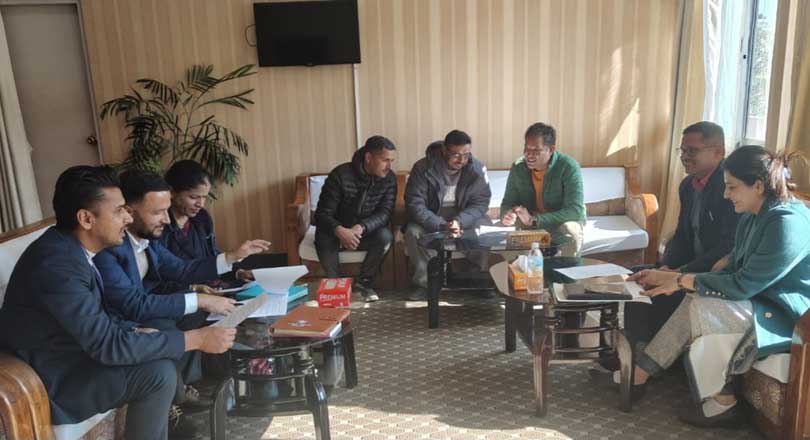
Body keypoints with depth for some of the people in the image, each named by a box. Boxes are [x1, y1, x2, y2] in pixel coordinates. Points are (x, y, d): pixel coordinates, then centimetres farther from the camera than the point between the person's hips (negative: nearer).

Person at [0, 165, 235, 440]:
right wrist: (196, 339, -26)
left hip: (71, 350, 9)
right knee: (159, 373, -19)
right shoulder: (56, 263, -29)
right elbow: (107, 345, -28)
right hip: (48, 378, -9)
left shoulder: (70, 247, -1)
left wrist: (136, 330, -8)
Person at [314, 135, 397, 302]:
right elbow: (322, 214, -22)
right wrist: (340, 231, -44)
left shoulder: (389, 178, -11)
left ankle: (363, 282, -8)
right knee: (323, 238, -34)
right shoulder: (340, 175, -21)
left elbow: (385, 213, -18)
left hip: (367, 232, 2)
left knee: (385, 236, -29)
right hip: (338, 231, -2)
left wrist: (361, 227, -38)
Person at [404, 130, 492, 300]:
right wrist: (441, 226, -34)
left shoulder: (477, 168, -10)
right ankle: (424, 283, -13)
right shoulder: (423, 168, -16)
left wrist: (460, 221, -31)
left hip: (464, 217, 1)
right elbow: (414, 204, -20)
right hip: (432, 218, -1)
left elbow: (481, 202, -11)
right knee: (413, 232, -30)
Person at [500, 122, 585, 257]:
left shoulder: (569, 167, -20)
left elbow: (575, 211, -26)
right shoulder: (518, 167, -6)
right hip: (529, 225, 4)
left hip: (564, 221, -3)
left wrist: (534, 220, -34)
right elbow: (507, 203, 0)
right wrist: (508, 215, -27)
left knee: (570, 230, -34)